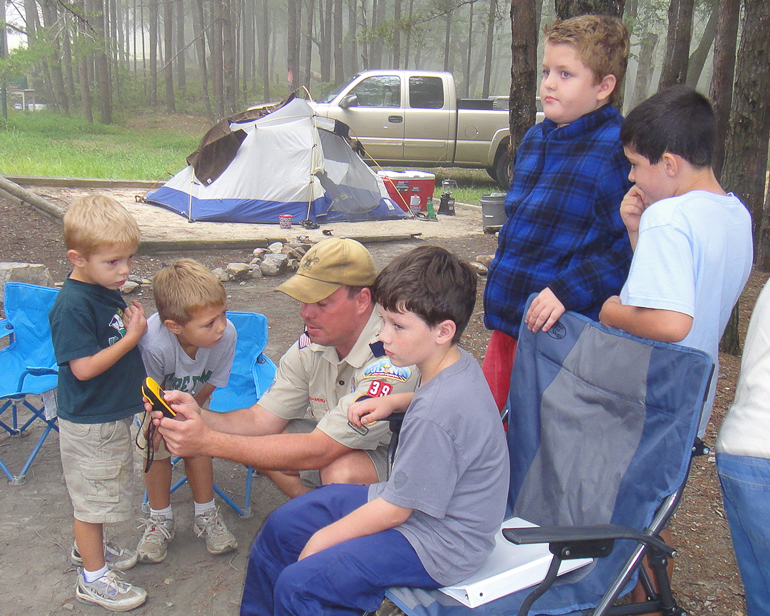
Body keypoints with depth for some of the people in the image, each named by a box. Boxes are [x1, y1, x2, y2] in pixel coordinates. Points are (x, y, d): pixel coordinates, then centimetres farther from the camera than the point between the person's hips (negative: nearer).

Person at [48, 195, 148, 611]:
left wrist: (133, 323, 1)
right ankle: (93, 576, 24)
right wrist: (131, 337, -24)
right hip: (89, 424, -9)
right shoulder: (72, 306, -26)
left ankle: (89, 547, 47)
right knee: (92, 496, 7)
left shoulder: (108, 289, 2)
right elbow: (84, 367, -27)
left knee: (100, 493, 26)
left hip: (113, 413, 9)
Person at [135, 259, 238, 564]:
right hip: (158, 398, -2)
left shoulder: (226, 335, -40)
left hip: (194, 398, 2)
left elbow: (211, 384, -18)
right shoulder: (154, 344, -47)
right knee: (157, 450, -1)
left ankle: (206, 516, 24)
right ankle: (160, 520, 22)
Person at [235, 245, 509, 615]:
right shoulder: (460, 363, -4)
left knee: (297, 585, -19)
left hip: (437, 546, -10)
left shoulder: (435, 414, -33)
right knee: (281, 526, 12)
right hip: (409, 501, 10)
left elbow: (393, 511, -22)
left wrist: (322, 539, -7)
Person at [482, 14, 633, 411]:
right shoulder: (534, 140, 12)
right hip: (508, 326, 8)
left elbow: (634, 248, -22)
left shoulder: (619, 150, -14)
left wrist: (568, 290, -28)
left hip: (559, 334, -8)